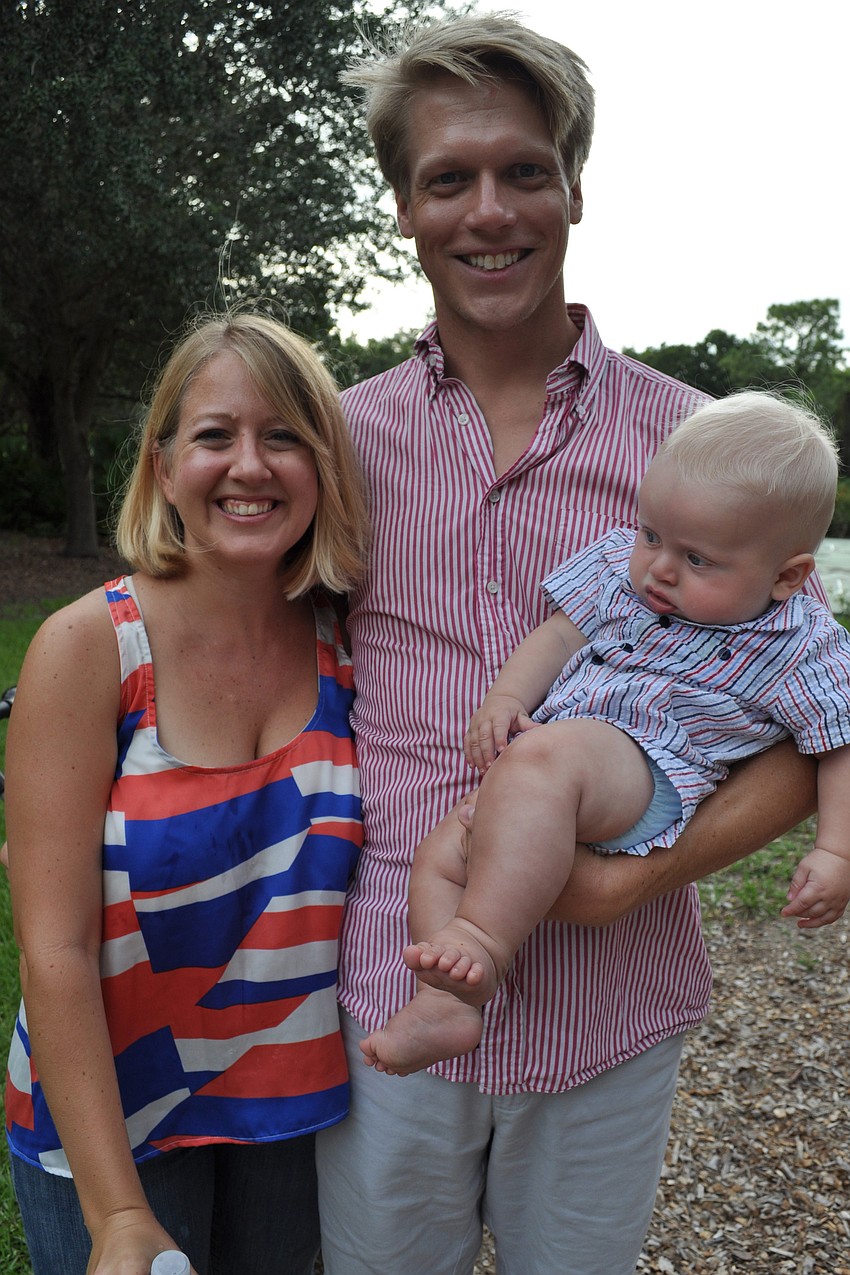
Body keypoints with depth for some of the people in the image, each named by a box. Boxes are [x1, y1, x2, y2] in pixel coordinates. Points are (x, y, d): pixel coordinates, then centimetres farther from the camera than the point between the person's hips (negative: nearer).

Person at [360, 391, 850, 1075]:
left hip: (648, 781, -7)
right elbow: (560, 634, 15)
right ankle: (450, 1002, -2)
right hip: (544, 786, 8)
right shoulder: (621, 567, 11)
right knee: (438, 860, -3)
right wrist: (506, 698, -2)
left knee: (541, 759, -38)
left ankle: (483, 940, -39)